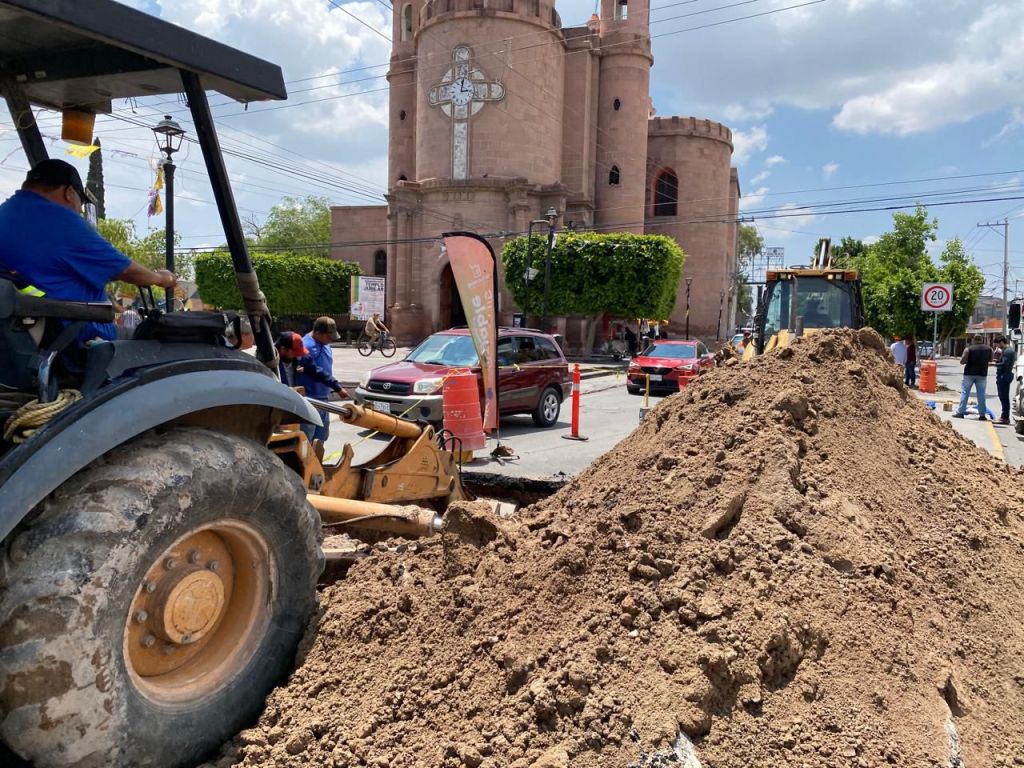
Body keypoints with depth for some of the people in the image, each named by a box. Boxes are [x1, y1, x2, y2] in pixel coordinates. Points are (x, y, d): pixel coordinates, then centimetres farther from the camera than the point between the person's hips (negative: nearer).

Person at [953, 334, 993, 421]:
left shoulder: (969, 349, -9)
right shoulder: (988, 349, 3)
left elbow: (962, 361, -11)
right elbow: (990, 360, 16)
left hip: (969, 373, -3)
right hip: (982, 374, 3)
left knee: (964, 392, 4)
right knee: (981, 394, 6)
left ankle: (960, 412, 2)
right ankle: (982, 414, 6)